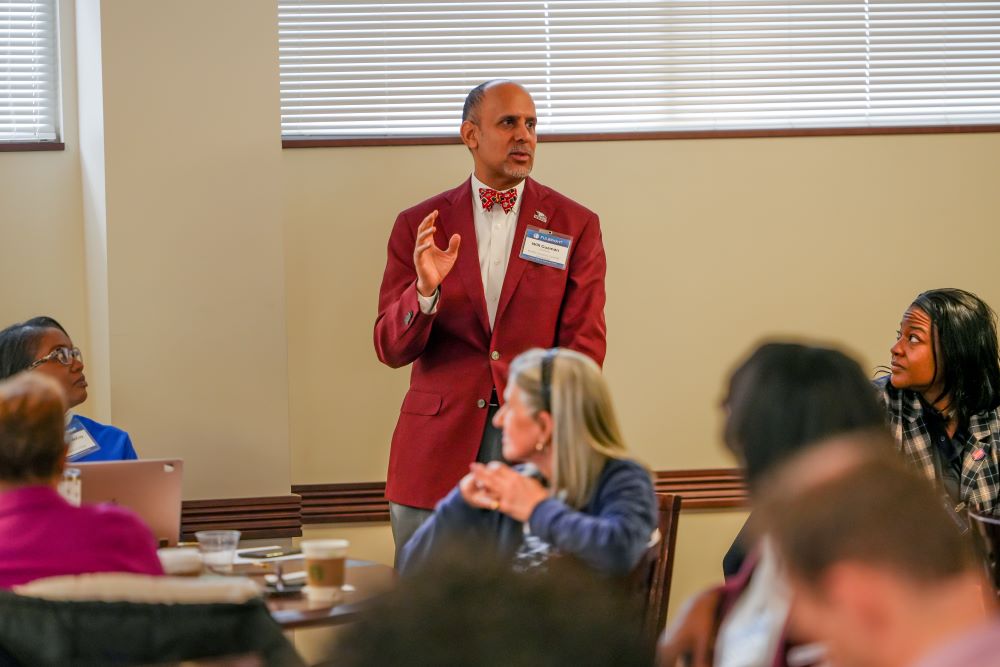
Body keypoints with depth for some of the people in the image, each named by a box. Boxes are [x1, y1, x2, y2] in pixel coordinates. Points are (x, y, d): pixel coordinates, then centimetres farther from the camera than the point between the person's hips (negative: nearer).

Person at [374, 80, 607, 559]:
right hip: (438, 448, 1)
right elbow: (391, 349, 3)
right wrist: (426, 290, -16)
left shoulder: (575, 226, 7)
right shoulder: (419, 226, 7)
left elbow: (584, 344, 3)